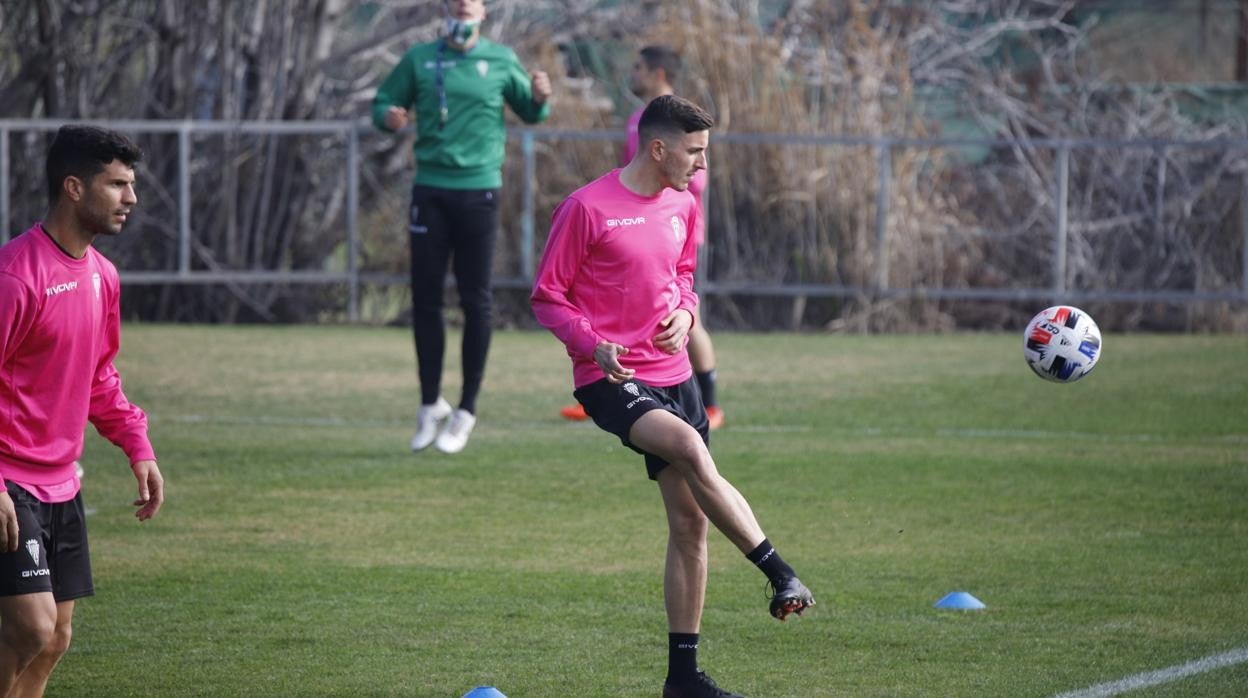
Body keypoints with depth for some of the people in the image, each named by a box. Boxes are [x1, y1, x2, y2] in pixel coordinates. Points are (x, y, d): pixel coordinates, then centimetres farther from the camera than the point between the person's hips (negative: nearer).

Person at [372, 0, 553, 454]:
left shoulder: (501, 60, 6)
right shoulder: (419, 59, 6)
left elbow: (528, 112, 16)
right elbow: (383, 103, 12)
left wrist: (540, 99, -7)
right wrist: (387, 117, -12)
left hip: (478, 190, -1)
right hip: (430, 190, 1)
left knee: (476, 301, -1)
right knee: (425, 300, 3)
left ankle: (466, 412, 7)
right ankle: (430, 405, 16)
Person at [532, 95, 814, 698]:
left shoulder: (683, 206, 9)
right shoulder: (587, 208, -11)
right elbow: (547, 297, -6)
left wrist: (684, 314, 1)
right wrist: (594, 346, -21)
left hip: (671, 374, 7)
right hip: (610, 379, -7)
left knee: (690, 522, 4)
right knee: (689, 447, -33)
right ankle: (780, 574, -28)